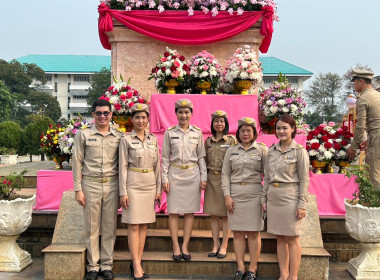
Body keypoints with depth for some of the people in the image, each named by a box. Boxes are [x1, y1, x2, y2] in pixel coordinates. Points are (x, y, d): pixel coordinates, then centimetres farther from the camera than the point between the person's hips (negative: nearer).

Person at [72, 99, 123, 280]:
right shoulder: (84, 134, 3)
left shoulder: (118, 137, 8)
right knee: (91, 227, 3)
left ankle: (107, 265, 17)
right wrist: (78, 189, -3)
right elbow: (77, 163, 2)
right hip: (91, 184, -1)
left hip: (112, 185, 2)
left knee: (109, 227, 6)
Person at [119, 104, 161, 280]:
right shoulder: (126, 140, -4)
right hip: (133, 184, -5)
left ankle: (137, 262, 16)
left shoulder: (153, 139, 9)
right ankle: (136, 266, 2)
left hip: (150, 184, 5)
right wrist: (123, 192, -10)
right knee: (134, 225, -3)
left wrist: (158, 189, 9)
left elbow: (157, 165, 12)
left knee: (144, 225, 7)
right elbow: (122, 167, -5)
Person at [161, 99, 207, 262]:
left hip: (192, 175, 1)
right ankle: (176, 247, 9)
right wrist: (165, 179, -3)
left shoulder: (197, 132, 5)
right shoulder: (169, 133, 2)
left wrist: (203, 177, 3)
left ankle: (185, 247, 12)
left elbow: (201, 157, 8)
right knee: (174, 212, 0)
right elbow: (165, 158, 3)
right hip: (175, 175, -1)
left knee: (190, 211, 3)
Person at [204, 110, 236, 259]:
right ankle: (215, 245, 18)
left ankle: (224, 246, 11)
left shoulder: (232, 140, -1)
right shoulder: (208, 141, 11)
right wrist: (204, 179, 9)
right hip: (211, 179, 4)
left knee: (226, 214, 2)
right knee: (213, 213, 7)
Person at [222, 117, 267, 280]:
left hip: (254, 195, -2)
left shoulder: (262, 150, 4)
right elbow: (225, 174, 8)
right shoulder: (231, 151, 10)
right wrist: (227, 196, -1)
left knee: (253, 233, 2)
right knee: (237, 232, 5)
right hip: (235, 195, 2)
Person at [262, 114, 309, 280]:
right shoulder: (272, 151, 9)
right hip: (273, 197, 5)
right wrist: (264, 199, 10)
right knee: (280, 238, 10)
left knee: (292, 238, 2)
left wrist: (302, 204, -11)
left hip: (290, 197, -5)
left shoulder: (299, 151, -5)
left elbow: (304, 179, -7)